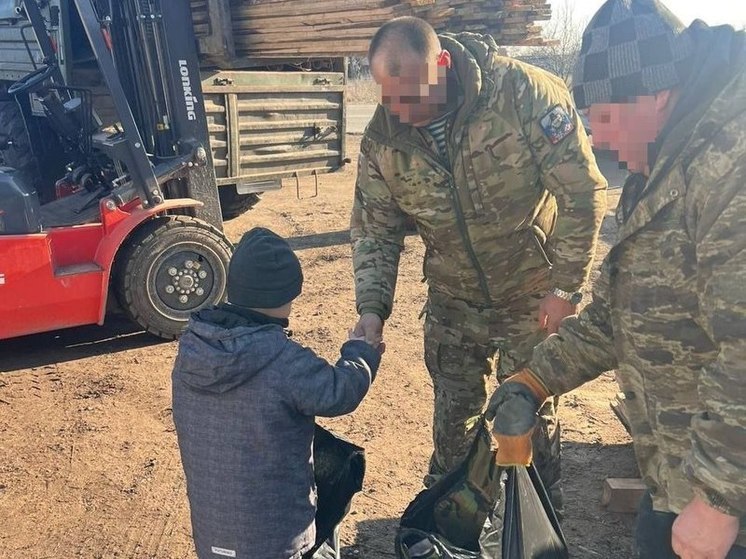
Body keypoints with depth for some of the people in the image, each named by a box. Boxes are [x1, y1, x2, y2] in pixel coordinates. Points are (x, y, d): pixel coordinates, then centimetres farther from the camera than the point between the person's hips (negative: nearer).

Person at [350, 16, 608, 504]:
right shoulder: (382, 138, -12)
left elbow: (583, 192, -18)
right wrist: (372, 308, -16)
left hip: (535, 296, -3)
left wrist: (565, 288, -15)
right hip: (453, 300, 3)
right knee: (454, 412, 16)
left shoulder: (525, 93, -24)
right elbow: (374, 231, -3)